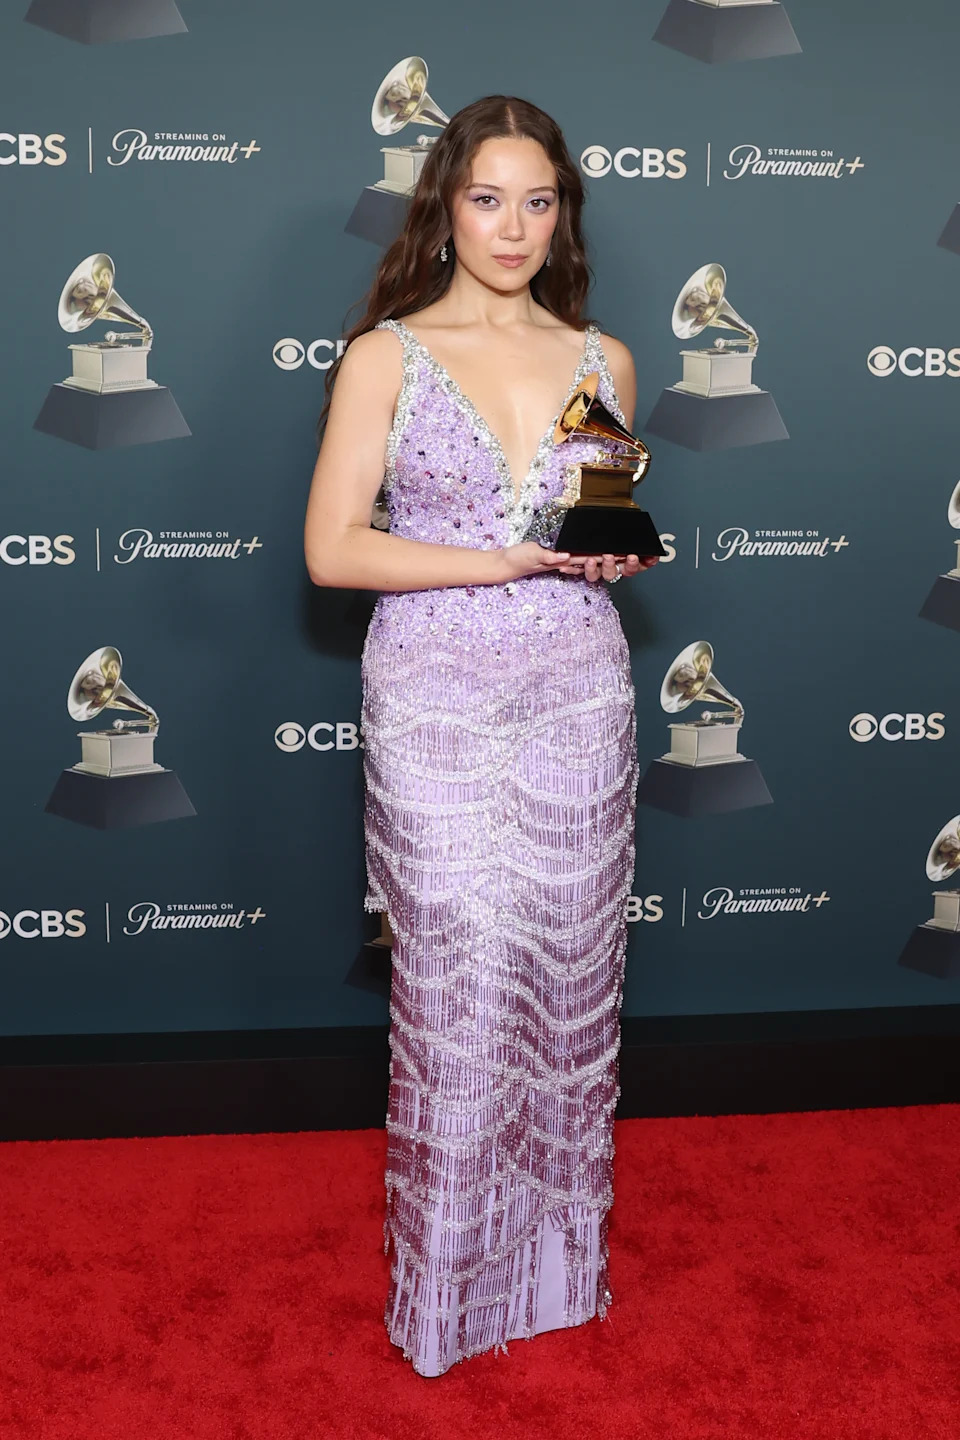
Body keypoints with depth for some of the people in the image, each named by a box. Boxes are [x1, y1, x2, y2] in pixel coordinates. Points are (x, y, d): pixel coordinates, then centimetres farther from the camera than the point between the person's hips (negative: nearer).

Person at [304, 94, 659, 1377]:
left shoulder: (603, 359, 10)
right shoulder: (385, 356, -1)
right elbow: (331, 550, -7)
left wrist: (619, 552, -3)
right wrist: (504, 560, -16)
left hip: (579, 695, 4)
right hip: (437, 703, -3)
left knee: (570, 974, 10)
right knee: (461, 986, 0)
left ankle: (560, 1249, 31)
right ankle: (454, 1281, 23)